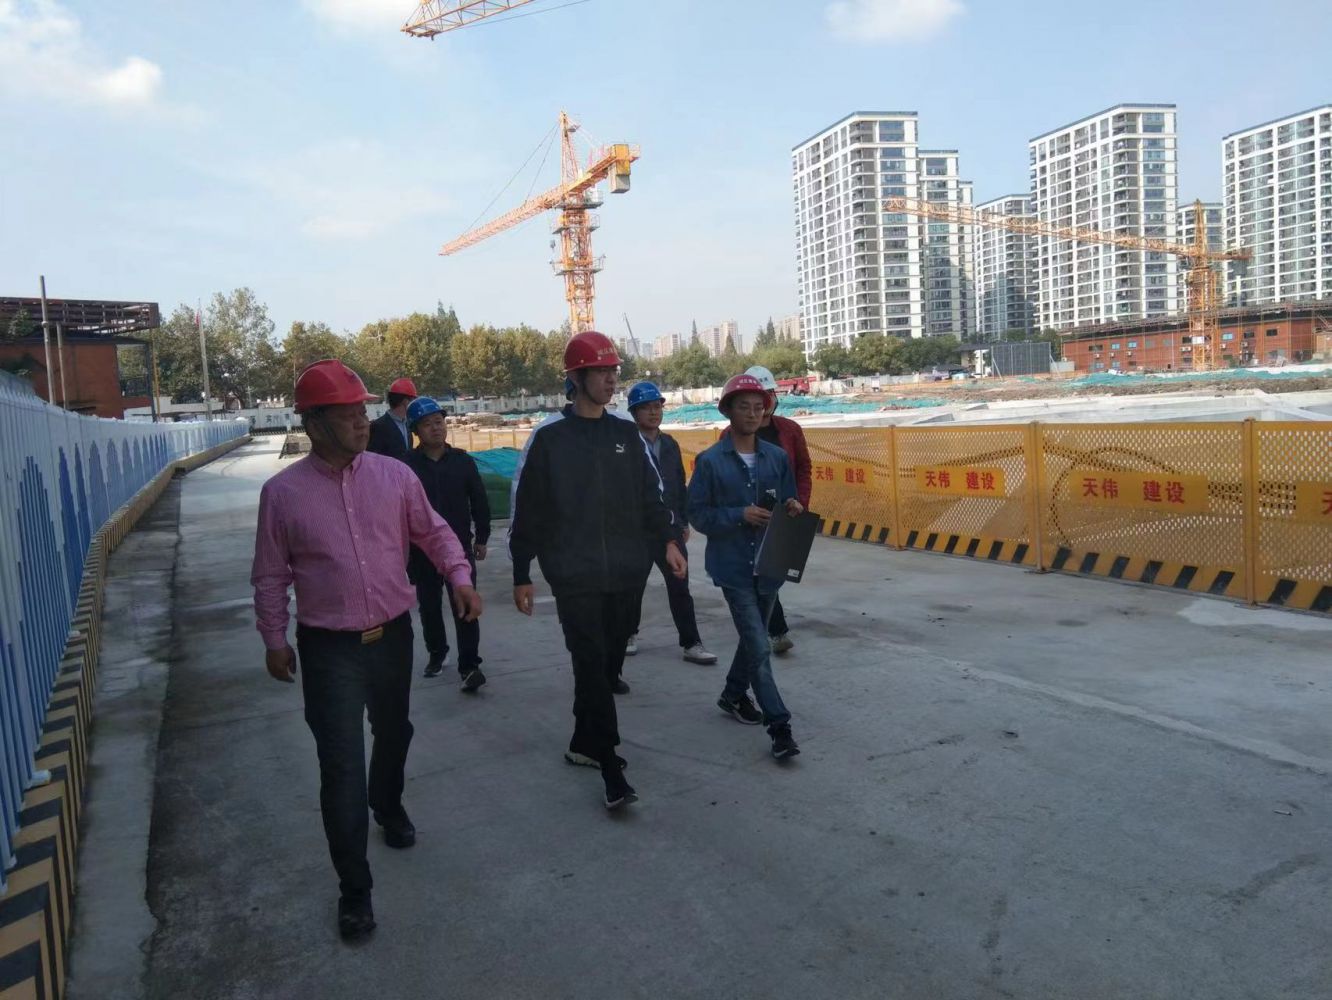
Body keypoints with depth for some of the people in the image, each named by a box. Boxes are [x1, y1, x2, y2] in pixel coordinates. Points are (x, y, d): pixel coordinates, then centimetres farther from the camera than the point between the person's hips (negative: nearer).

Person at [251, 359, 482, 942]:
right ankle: (354, 887, 13)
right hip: (329, 649, -3)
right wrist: (274, 640, 2)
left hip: (393, 635, 3)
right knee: (341, 766, -3)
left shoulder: (395, 476, -6)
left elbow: (433, 532, 5)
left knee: (393, 734, 23)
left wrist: (459, 577, -10)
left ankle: (389, 808, 55)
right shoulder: (282, 492, -9)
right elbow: (271, 576, 0)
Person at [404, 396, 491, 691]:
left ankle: (469, 664, -2)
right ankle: (437, 653, 35)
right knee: (429, 607, 16)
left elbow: (479, 502, 5)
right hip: (422, 552, 0)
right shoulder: (407, 465, -8)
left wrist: (481, 538, 4)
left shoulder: (462, 460, -2)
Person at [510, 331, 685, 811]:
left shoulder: (627, 434, 9)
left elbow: (650, 495, 13)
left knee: (608, 664, 11)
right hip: (575, 576, -4)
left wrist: (667, 540, -2)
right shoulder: (549, 438, -3)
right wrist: (522, 575, -1)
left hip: (626, 573, 5)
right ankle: (611, 770, -2)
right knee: (591, 666, -8)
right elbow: (527, 511, -1)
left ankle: (584, 743, 30)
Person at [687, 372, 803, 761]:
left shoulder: (777, 457, 4)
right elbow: (697, 514, -7)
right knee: (759, 649, -9)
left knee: (753, 638, 19)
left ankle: (734, 695, 42)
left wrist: (793, 509, -11)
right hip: (733, 566, -5)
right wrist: (740, 515, -19)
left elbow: (788, 504, 12)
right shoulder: (710, 461, -7)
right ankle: (780, 727, -3)